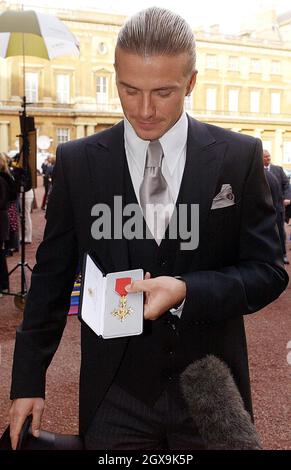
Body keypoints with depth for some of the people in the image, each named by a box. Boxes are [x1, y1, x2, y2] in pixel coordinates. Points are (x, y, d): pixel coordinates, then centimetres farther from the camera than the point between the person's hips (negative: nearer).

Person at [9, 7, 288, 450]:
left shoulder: (240, 156, -6)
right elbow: (52, 277, 1)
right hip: (116, 394, 0)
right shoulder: (77, 161, -4)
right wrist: (28, 380, 0)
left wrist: (185, 291, -21)